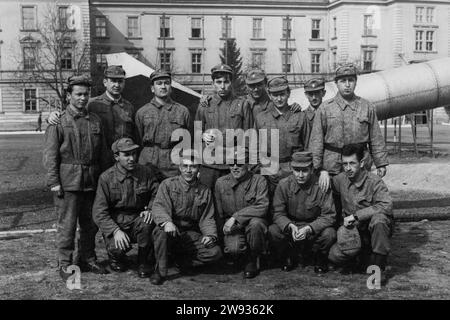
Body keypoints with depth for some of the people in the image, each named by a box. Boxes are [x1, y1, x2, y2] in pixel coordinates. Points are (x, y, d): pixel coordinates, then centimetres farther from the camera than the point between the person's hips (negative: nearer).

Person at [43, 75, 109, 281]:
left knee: (90, 223, 11)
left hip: (92, 182, 5)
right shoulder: (58, 121, -2)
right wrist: (53, 182, -11)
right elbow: (50, 154, -5)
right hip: (68, 182, -4)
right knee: (67, 224, 0)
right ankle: (65, 264, 12)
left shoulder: (95, 121, 11)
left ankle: (88, 259, 25)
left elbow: (102, 153, 14)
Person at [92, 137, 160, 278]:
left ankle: (144, 263, -7)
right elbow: (99, 212, -11)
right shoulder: (106, 177, -10)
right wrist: (115, 230, -24)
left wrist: (150, 209, -12)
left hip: (137, 218, 1)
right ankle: (116, 256, 13)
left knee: (146, 224, -32)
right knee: (117, 248, -28)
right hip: (115, 221, -1)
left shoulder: (146, 173, -4)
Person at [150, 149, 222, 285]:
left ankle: (183, 261, 4)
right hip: (171, 231, -3)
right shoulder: (168, 184, 2)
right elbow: (158, 206, -14)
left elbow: (207, 218, 9)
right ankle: (160, 270, -17)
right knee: (161, 231, -37)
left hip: (191, 235, 3)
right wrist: (167, 222, -37)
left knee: (215, 252, -20)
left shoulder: (205, 191, 12)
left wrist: (210, 235, -13)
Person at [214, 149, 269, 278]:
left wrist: (236, 217, -23)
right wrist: (224, 229, -4)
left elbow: (262, 207, -18)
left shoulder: (259, 180, -6)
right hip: (232, 227, 1)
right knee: (233, 248, -29)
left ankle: (253, 260, -7)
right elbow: (218, 213, 10)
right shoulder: (221, 182, 3)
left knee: (255, 223, -36)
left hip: (253, 221, -1)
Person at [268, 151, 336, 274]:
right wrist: (290, 226, -29)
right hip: (291, 226, 1)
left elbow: (329, 216, -15)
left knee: (329, 234, -32)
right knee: (272, 231, -27)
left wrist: (309, 228, -30)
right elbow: (278, 213, -7)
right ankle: (289, 257, 5)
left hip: (314, 228, -1)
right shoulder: (284, 185, -9)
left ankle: (320, 259, 4)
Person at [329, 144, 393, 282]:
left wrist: (356, 215, -30)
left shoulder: (374, 181, -17)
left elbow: (386, 206, -32)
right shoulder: (340, 180, -2)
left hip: (376, 229, -4)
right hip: (352, 229, 4)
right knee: (335, 256, -18)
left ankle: (378, 266, -21)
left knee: (378, 218, -38)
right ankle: (365, 257, 14)